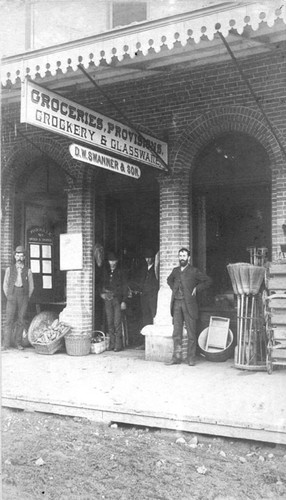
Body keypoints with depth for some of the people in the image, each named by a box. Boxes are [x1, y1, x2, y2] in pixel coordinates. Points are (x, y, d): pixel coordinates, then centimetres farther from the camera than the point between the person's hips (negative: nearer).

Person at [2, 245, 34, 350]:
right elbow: (5, 285, 7)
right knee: (9, 320, -6)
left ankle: (18, 342, 9)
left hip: (23, 296, 1)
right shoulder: (9, 269, 5)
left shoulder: (28, 271, 5)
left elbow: (31, 287, 10)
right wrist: (8, 298, 1)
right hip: (12, 296, 0)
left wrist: (27, 299, 4)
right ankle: (6, 344, -5)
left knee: (21, 320, 1)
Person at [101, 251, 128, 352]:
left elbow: (125, 287, 1)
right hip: (107, 299, 4)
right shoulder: (105, 272, 13)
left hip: (117, 299, -4)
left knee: (117, 322, -8)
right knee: (110, 322, 3)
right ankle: (112, 343, 9)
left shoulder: (120, 272, 3)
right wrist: (102, 293, 1)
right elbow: (102, 284, 21)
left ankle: (118, 344, -6)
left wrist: (124, 301, -6)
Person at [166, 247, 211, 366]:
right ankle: (177, 357, 7)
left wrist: (196, 289, -3)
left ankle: (191, 358, 6)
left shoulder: (194, 271, 0)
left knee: (191, 333, -1)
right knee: (176, 332, 3)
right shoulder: (175, 270, 14)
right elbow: (169, 280, 34)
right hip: (176, 304, 4)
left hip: (189, 304, -4)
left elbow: (208, 280, 4)